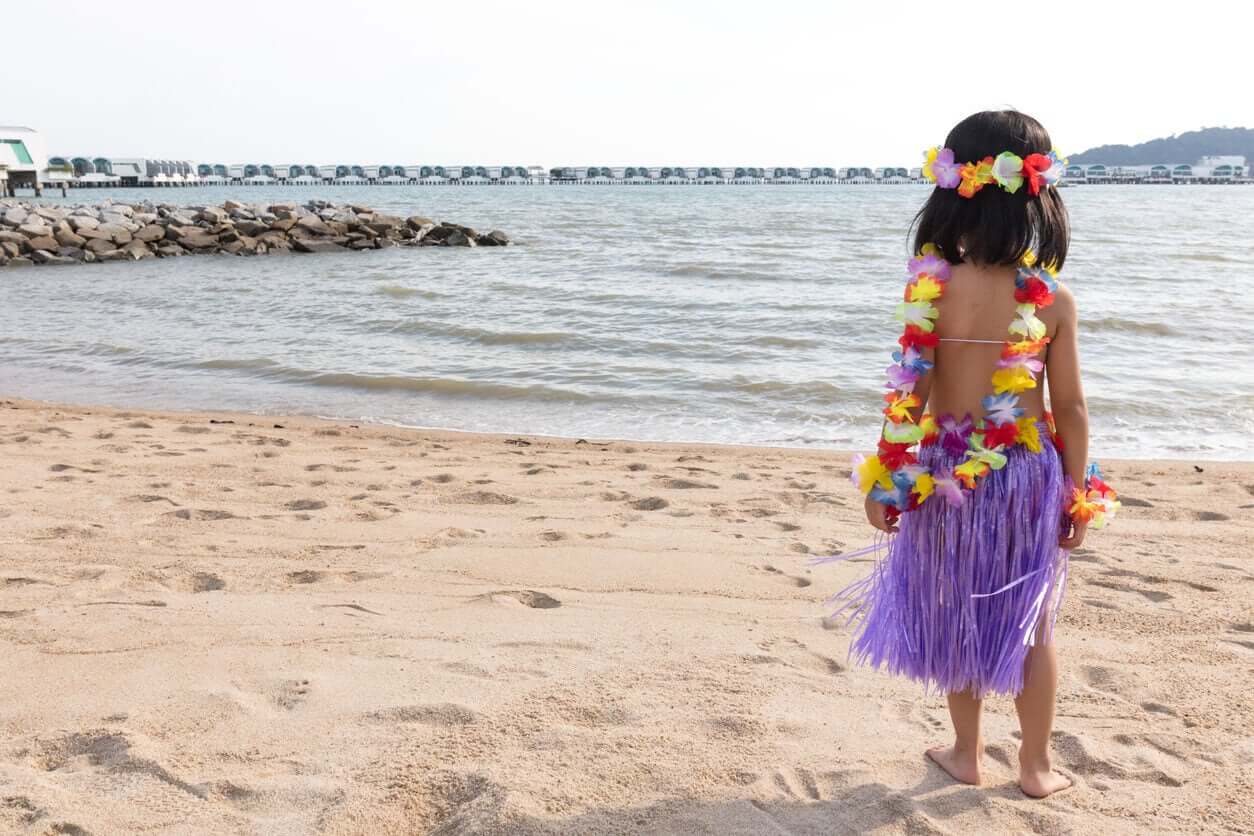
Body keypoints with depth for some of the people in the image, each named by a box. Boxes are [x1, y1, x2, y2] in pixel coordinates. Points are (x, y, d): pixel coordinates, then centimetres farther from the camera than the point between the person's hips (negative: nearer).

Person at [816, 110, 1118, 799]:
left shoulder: (932, 288, -14)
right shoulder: (1054, 300, -10)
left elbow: (910, 396, -11)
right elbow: (1070, 410, -7)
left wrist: (884, 480, -1)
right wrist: (1078, 497, 5)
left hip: (949, 477, 0)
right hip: (1030, 478, 1)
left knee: (957, 616, 18)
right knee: (1031, 626, 17)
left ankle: (966, 754, 32)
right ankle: (1035, 765, 29)